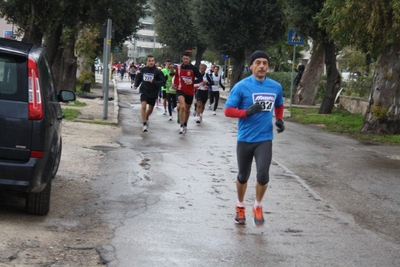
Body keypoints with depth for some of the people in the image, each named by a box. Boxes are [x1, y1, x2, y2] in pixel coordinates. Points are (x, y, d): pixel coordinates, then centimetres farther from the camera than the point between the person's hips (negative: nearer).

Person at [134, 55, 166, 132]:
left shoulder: (157, 71, -10)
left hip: (153, 92, 0)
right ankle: (144, 124, -15)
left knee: (150, 108, 16)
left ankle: (146, 118, 48)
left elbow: (163, 82, -14)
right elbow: (139, 78, 16)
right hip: (144, 91, 0)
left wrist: (154, 82, -28)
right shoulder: (143, 70, -2)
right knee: (143, 106, -20)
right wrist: (136, 85, 0)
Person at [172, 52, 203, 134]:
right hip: (180, 90, -1)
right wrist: (175, 84, 10)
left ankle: (185, 124, 39)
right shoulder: (178, 67, 1)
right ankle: (181, 126, -22)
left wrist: (192, 81, -18)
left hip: (190, 91, 1)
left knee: (187, 109, 17)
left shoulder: (193, 68, -5)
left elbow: (200, 78, -3)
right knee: (182, 106, -24)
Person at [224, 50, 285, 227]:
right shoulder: (241, 86, -9)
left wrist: (279, 120, 5)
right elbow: (228, 111, -10)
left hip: (265, 139, 1)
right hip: (245, 139, -1)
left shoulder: (276, 87, 3)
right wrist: (247, 112, -25)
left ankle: (258, 207, 12)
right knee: (243, 176, 12)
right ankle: (240, 206, 37)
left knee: (263, 175, -14)